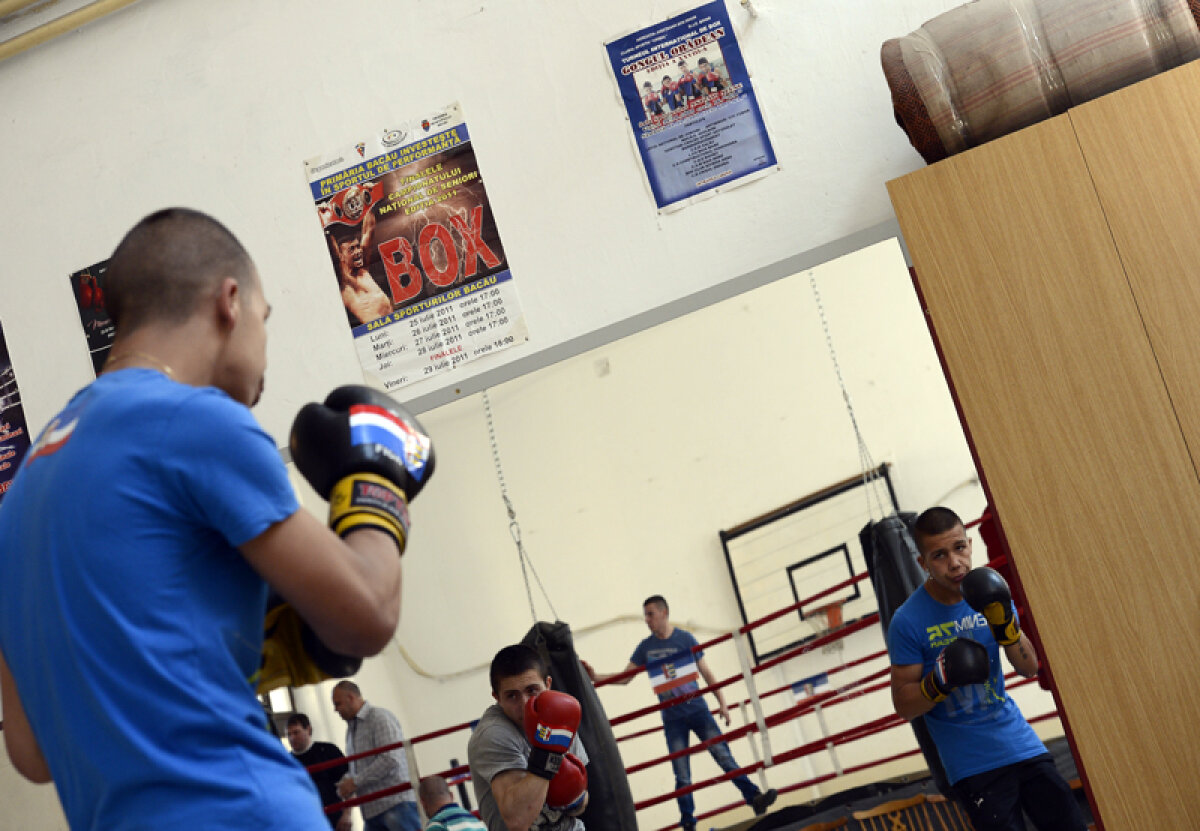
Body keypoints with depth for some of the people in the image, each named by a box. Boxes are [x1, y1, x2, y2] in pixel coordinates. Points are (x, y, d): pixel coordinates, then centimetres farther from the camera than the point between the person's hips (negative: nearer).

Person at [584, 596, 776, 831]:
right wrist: (596, 677, -10)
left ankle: (754, 798, -7)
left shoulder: (685, 638, 0)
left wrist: (722, 704, 1)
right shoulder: (645, 647, 4)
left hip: (698, 709, -1)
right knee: (682, 776, 0)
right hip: (672, 719, 1)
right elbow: (625, 677, 5)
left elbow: (706, 673, 4)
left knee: (724, 756, -10)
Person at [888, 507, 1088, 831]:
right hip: (973, 764, -5)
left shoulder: (988, 594, 1)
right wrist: (939, 682, -26)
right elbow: (903, 705, -8)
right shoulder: (908, 622, -14)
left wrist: (1005, 625, -16)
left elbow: (1029, 668, 1)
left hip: (1020, 742, 5)